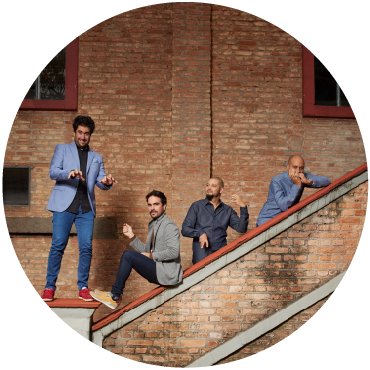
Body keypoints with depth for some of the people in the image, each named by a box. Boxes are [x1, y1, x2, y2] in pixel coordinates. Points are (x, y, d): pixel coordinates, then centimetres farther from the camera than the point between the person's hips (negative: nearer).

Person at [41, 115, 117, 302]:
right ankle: (49, 287, 2)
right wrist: (69, 173, -22)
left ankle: (83, 287, 6)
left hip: (86, 208, 3)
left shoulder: (97, 157, 22)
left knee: (86, 247, -3)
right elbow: (53, 172, -1)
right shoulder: (62, 149, 13)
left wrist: (106, 182, -13)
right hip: (64, 205, -2)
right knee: (58, 245, -6)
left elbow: (100, 181, 12)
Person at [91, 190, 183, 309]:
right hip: (158, 271, 10)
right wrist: (132, 237, 6)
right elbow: (146, 250, 18)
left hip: (167, 273, -10)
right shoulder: (152, 225, 18)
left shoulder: (169, 226, -11)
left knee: (128, 255, -16)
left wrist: (151, 256, -14)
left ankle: (115, 296, -6)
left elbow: (174, 252, -22)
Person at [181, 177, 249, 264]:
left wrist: (243, 207, -4)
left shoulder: (228, 210, 14)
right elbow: (185, 229, 4)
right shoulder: (197, 206, 9)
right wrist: (200, 233, -14)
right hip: (201, 253, -1)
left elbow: (241, 229, 5)